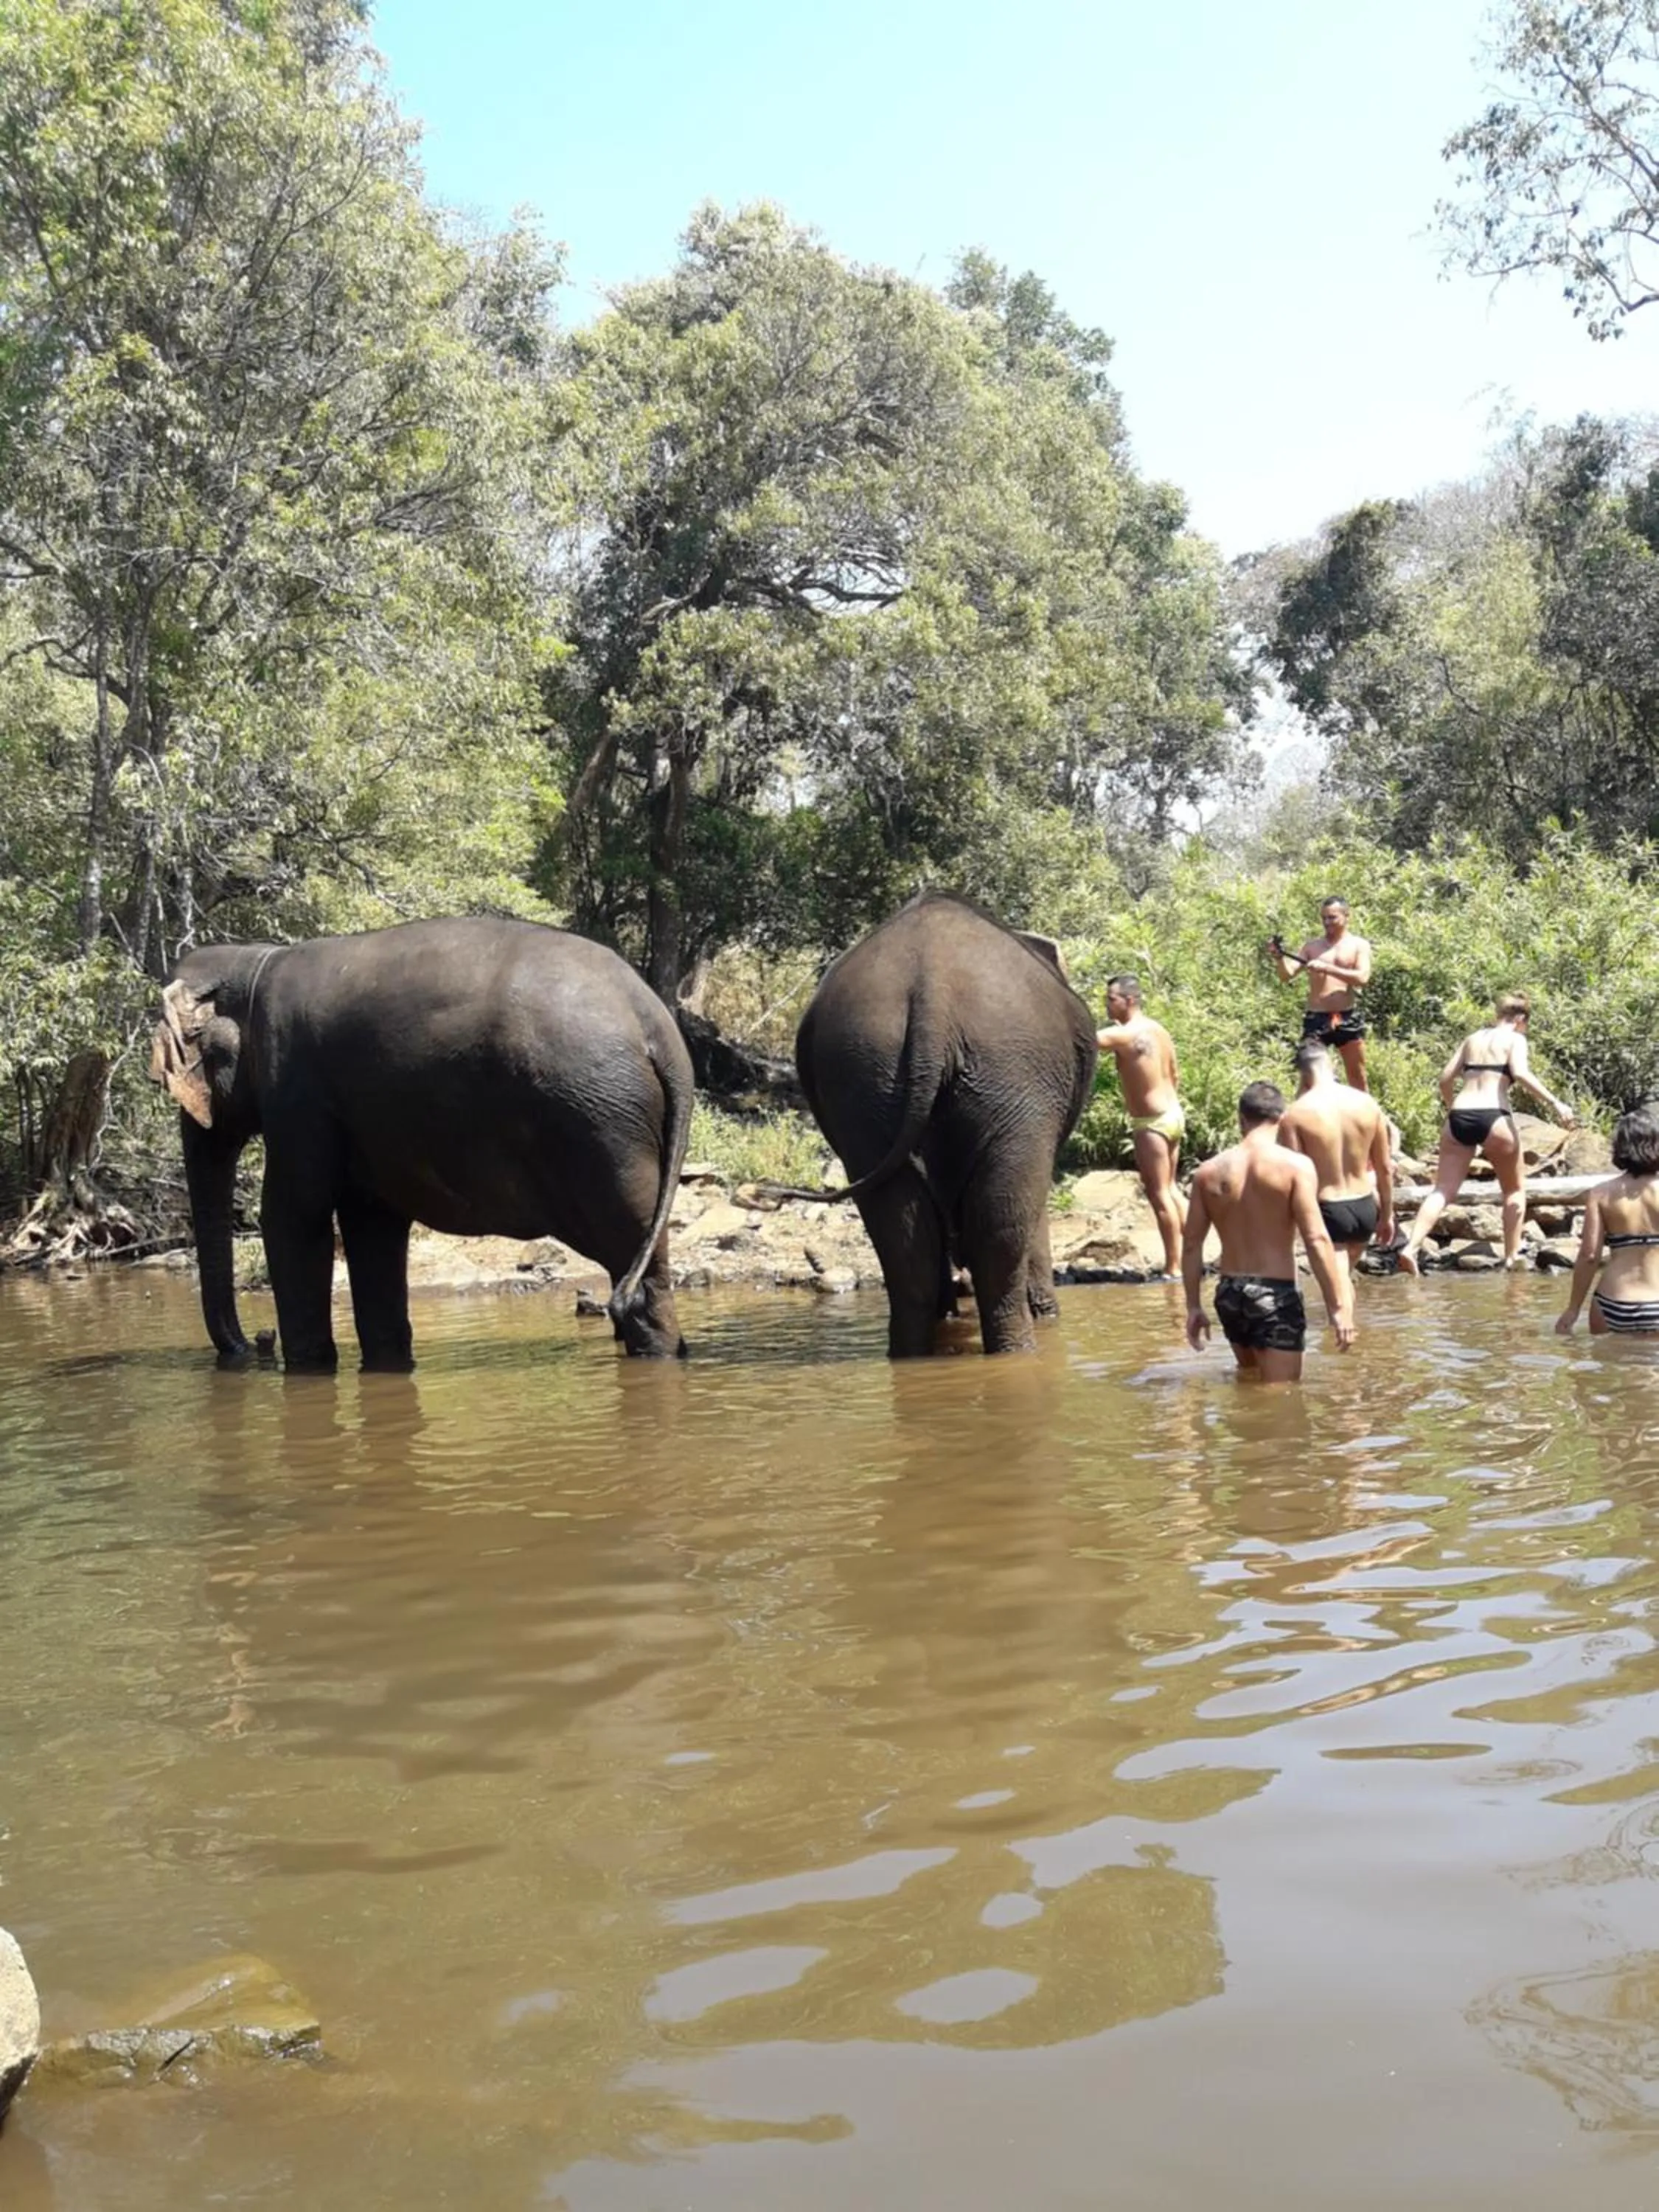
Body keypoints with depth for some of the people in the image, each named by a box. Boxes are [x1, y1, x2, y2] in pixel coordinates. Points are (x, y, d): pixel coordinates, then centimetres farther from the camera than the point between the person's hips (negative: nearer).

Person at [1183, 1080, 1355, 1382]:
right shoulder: (1295, 1165, -9)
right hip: (1275, 1295, -5)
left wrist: (1193, 1306, 14)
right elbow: (1316, 1240, -15)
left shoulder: (1209, 1172, 4)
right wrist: (1338, 1306, -12)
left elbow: (1191, 1245, 5)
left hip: (1229, 1295, 5)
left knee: (1250, 1382, 27)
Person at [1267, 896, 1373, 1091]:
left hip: (1348, 1019, -1)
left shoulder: (1359, 945, 4)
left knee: (1358, 1078, 7)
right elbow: (1287, 976, 0)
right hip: (1316, 1019, 1)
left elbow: (1362, 978, -12)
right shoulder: (1312, 946, 9)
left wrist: (1327, 968, -22)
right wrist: (1280, 958, -21)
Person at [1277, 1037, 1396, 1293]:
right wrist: (1387, 1215, 19)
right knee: (1342, 1279, 28)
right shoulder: (1367, 1103, -1)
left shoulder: (1295, 1114, -13)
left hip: (1327, 1213, -4)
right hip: (1365, 1208, 4)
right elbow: (1385, 1168, 7)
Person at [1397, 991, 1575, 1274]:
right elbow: (1520, 1073, -12)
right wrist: (1555, 1103, -14)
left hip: (1458, 1118, 4)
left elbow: (1446, 1078, 16)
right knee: (1515, 1189, 16)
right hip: (1492, 1118, -4)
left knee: (1443, 1189, 0)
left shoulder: (1473, 1038, 20)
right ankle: (1512, 1256, 15)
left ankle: (1412, 1246, -19)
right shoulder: (1515, 1039, 6)